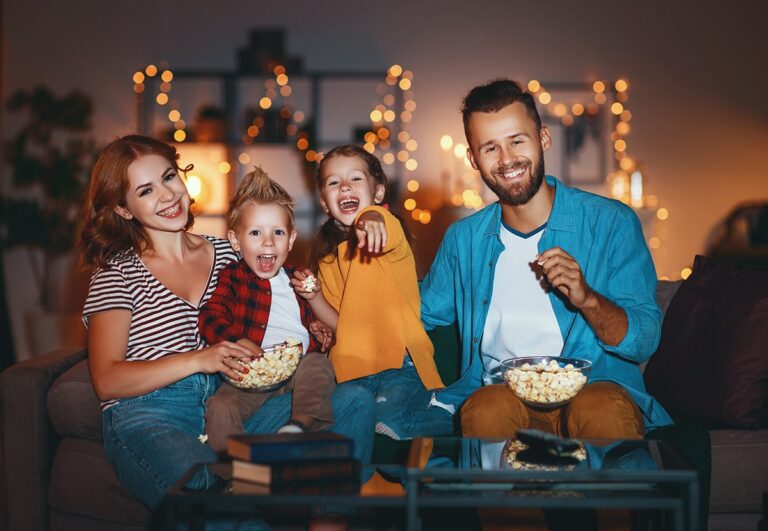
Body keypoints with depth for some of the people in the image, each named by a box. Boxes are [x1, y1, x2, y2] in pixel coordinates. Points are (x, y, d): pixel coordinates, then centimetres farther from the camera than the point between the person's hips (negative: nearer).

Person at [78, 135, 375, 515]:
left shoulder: (227, 255, 19)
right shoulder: (117, 274, 8)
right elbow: (106, 380, -3)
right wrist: (196, 360, -14)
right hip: (149, 418, -4)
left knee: (355, 402, -20)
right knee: (206, 487, -41)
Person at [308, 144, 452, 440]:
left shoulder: (385, 236, -3)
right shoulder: (327, 255, 17)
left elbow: (390, 237, -32)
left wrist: (373, 219, -55)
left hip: (401, 363, -5)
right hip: (351, 371, 5)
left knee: (389, 420, -30)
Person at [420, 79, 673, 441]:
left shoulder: (611, 223, 2)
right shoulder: (464, 239, 14)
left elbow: (645, 340, 0)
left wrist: (587, 299, -21)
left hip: (595, 387, -1)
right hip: (505, 392, 2)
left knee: (601, 407, -37)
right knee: (487, 407, -34)